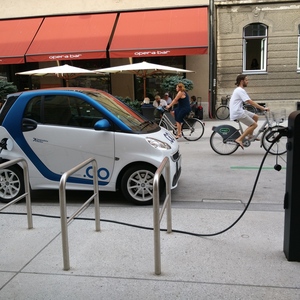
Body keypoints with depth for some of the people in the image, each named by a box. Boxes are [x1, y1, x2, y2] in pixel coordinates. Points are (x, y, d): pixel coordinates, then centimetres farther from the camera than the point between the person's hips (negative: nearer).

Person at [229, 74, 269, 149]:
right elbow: (250, 102, -20)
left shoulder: (239, 90, 20)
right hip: (237, 113, -10)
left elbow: (249, 102, 24)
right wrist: (263, 108, -18)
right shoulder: (241, 90, -14)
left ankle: (250, 135, 19)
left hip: (239, 110, 10)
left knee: (255, 117, 13)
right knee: (254, 124, -11)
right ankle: (239, 139, -15)